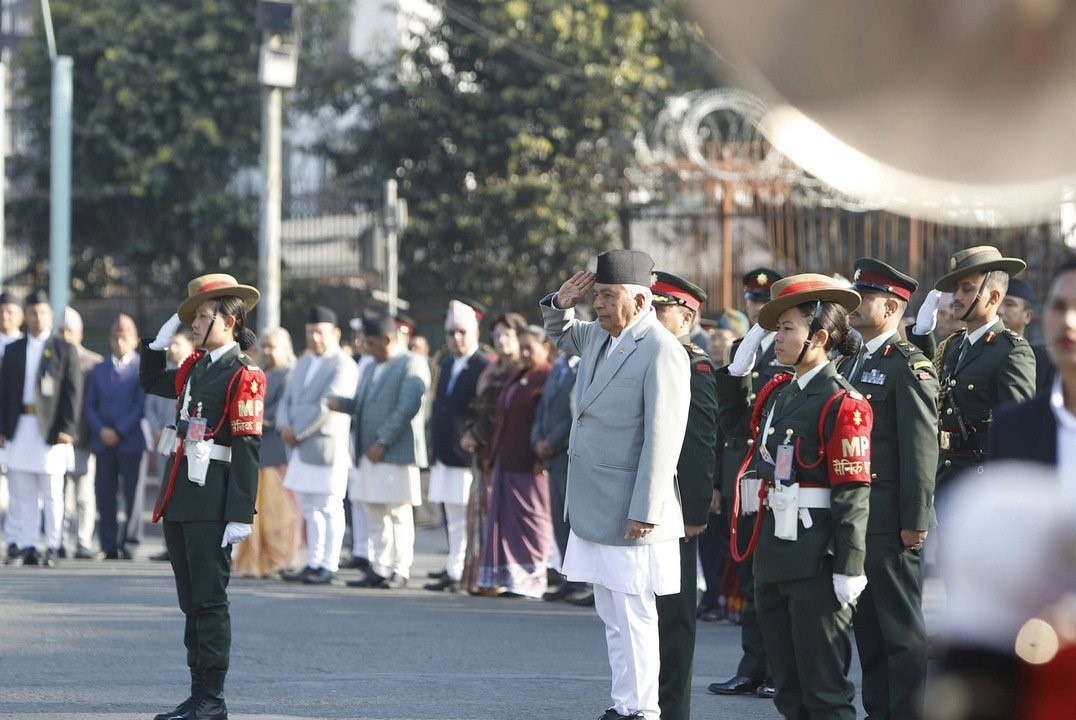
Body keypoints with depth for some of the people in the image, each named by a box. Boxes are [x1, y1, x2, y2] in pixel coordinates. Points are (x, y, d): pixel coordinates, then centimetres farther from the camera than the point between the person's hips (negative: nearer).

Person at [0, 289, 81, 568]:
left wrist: (67, 429, -10)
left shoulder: (64, 350, 4)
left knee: (52, 493, -2)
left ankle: (52, 548, 2)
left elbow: (73, 392, -1)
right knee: (23, 494, 4)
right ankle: (25, 547, 7)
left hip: (51, 430, -3)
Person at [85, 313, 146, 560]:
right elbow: (90, 406, 12)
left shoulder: (142, 369, 2)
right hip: (103, 442, 4)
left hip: (130, 441, -4)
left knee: (131, 495, -4)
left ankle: (127, 544, 0)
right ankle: (109, 546, 4)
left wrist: (119, 431, -11)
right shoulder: (99, 370, 16)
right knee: (105, 495, 2)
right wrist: (100, 430, -5)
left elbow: (142, 405, -5)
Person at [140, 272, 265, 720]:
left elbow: (248, 448, -15)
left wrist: (241, 515, -19)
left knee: (209, 599, -4)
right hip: (179, 498, 8)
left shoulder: (243, 375, -10)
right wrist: (163, 336, 17)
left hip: (211, 502, -8)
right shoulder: (194, 368, 14)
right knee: (190, 600, 11)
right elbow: (150, 382, 33)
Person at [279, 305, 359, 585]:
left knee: (329, 508, -4)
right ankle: (313, 564, 15)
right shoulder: (304, 363, 18)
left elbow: (326, 406, -17)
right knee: (310, 509, 10)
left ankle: (328, 566, -3)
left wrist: (297, 433, -13)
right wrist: (285, 426, -3)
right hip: (301, 447, 8)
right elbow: (288, 399, 17)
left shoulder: (343, 366, -9)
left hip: (327, 446, -8)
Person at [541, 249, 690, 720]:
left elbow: (662, 439, -20)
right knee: (612, 617, 15)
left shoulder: (661, 352, -16)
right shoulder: (599, 337, 10)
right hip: (595, 509, 9)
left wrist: (644, 513, -21)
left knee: (633, 618, -5)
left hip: (631, 515, -9)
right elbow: (562, 336, 34)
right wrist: (561, 304, 10)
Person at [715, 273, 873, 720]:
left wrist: (848, 568, -19)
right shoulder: (777, 393, 11)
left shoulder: (842, 404, -13)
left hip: (816, 555, -8)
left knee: (823, 684, -2)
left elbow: (853, 493, -15)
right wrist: (742, 360, 12)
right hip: (774, 546, 8)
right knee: (787, 682, 13)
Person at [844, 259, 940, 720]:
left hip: (890, 523, -8)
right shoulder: (851, 364, 17)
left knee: (902, 629, -3)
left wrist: (914, 520, -17)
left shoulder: (910, 365, -10)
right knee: (867, 625, 12)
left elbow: (920, 448, -14)